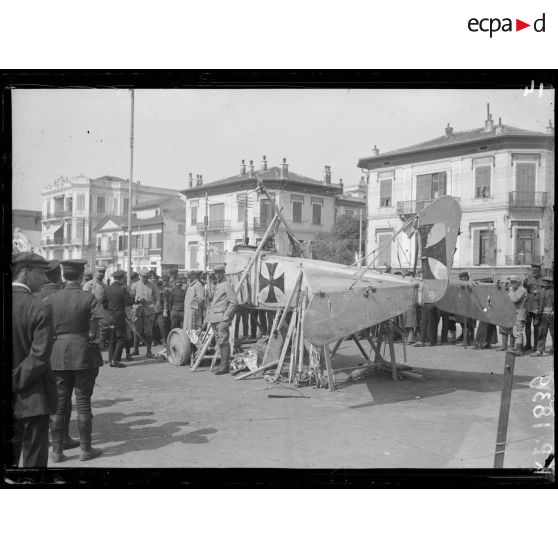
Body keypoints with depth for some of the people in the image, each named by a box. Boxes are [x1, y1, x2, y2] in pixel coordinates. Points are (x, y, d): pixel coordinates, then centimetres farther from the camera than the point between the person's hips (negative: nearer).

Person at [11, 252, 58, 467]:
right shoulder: (40, 309, -16)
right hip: (32, 400, -5)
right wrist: (17, 382, -11)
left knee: (9, 457, 18)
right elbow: (39, 357, -21)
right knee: (34, 459, 7)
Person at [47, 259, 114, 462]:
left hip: (57, 354, 3)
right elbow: (108, 320, -18)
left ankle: (57, 451, 16)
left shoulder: (51, 299, -2)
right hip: (83, 353, -2)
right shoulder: (87, 297, -10)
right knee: (83, 402, 8)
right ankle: (85, 449, 16)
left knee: (58, 403, 11)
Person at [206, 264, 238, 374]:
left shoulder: (227, 285, -8)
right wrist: (210, 315, 18)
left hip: (222, 318, -9)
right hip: (215, 319, 9)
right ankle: (222, 364, 17)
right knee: (219, 342, 11)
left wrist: (226, 317, -17)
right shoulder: (217, 286, 19)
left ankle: (225, 366, -8)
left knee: (224, 342, -9)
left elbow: (234, 302, -15)